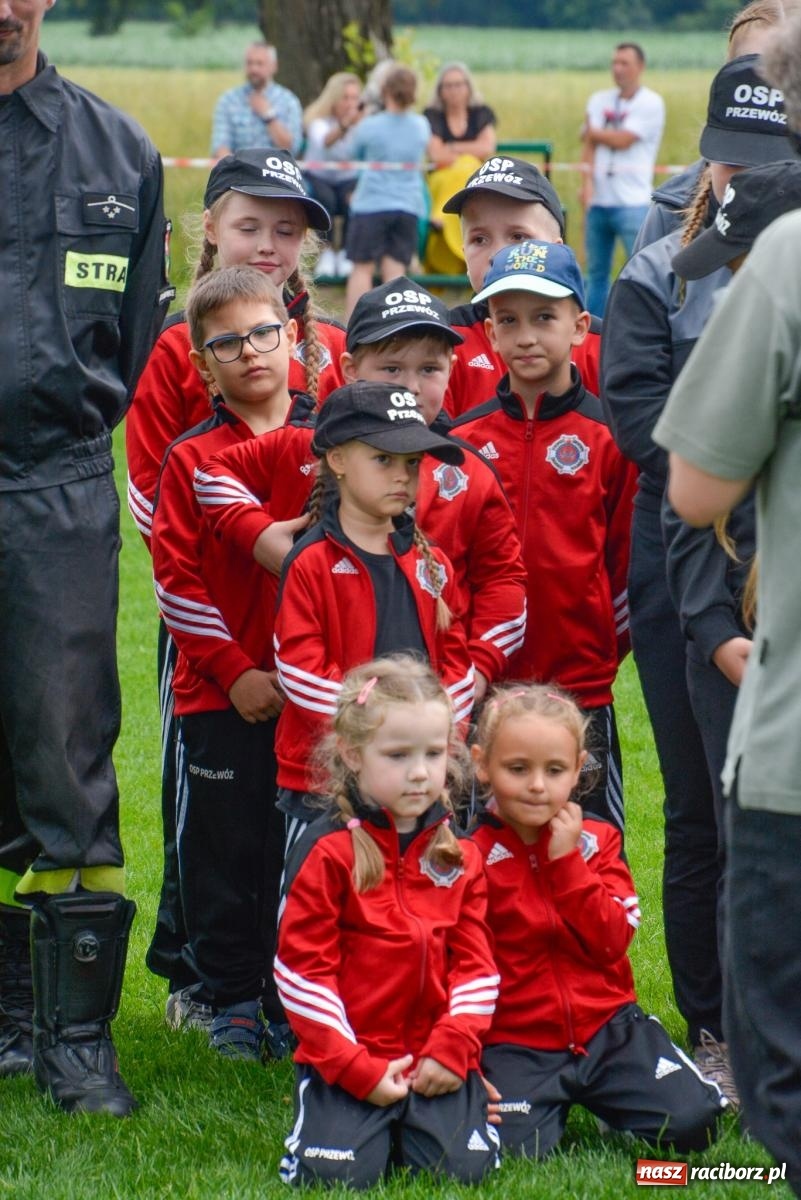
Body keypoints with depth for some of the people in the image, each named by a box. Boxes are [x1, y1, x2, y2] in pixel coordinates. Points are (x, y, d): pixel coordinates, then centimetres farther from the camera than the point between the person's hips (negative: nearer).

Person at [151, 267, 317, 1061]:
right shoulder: (193, 459, 0)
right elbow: (176, 578, -4)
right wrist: (234, 669, -10)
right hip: (218, 694, -1)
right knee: (223, 851, 4)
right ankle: (231, 1002, 16)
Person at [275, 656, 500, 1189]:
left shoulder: (460, 856, 8)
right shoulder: (327, 852, -7)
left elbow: (475, 963, 8)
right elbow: (304, 971, -9)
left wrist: (453, 1049, -7)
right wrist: (356, 1068, -14)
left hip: (437, 1061, 3)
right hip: (348, 1059, -3)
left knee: (464, 1165, -15)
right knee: (341, 1172, -20)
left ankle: (410, 1122, 16)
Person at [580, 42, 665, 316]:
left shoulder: (651, 103, -2)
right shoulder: (599, 100, 12)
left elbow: (622, 140, -11)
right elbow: (590, 145, 2)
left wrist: (591, 131, 5)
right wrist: (587, 181, -13)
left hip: (632, 203, -5)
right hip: (598, 201, 5)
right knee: (596, 273, 9)